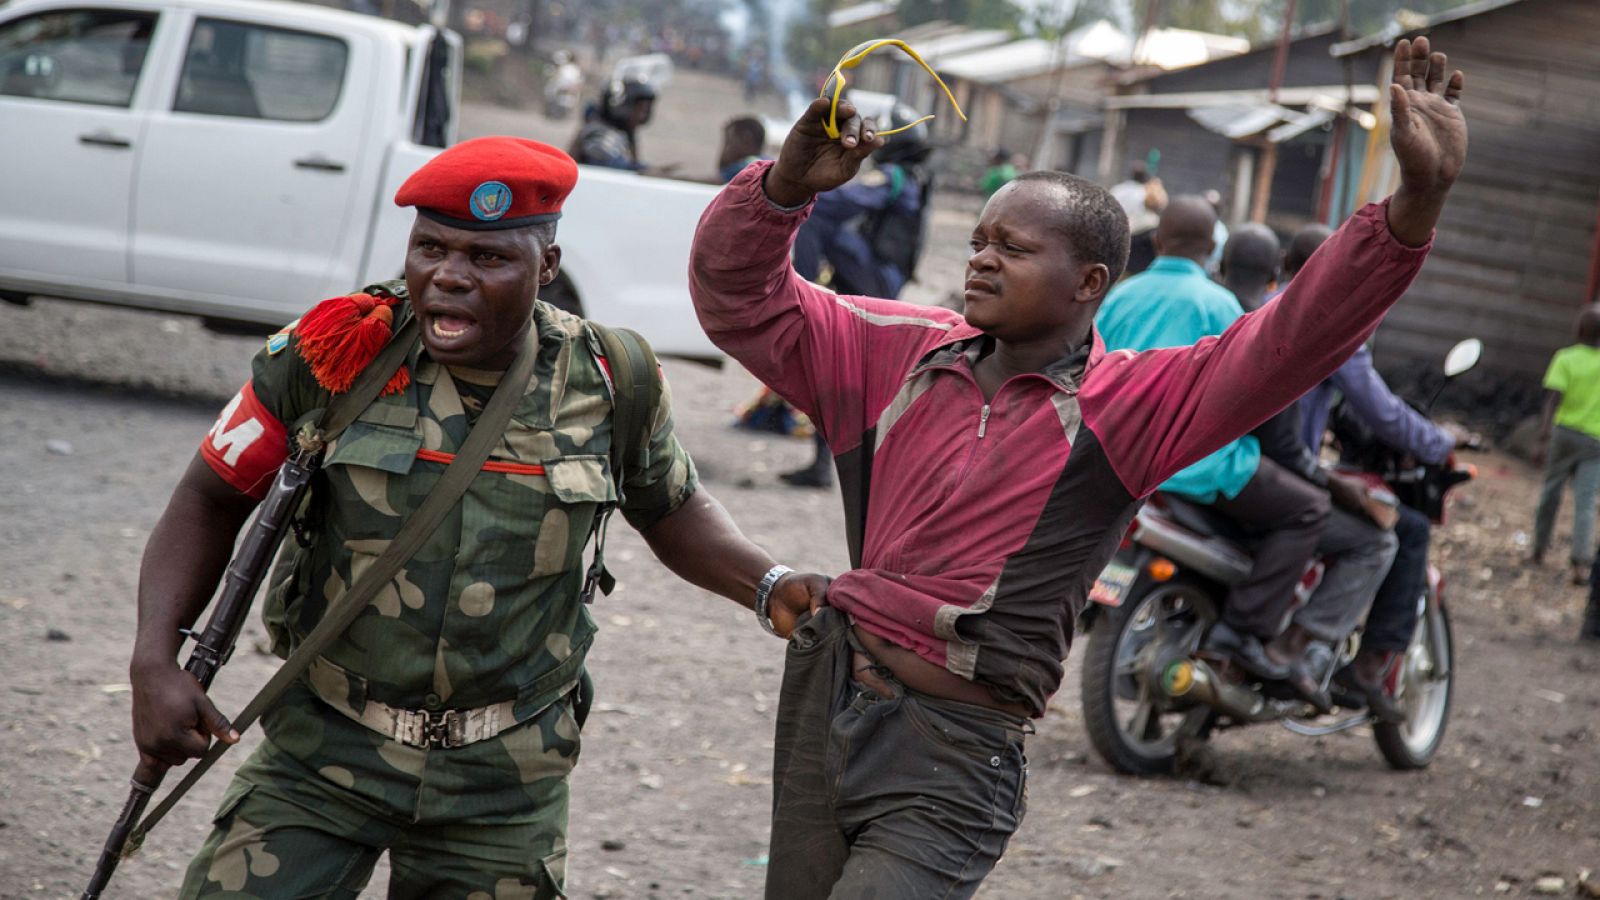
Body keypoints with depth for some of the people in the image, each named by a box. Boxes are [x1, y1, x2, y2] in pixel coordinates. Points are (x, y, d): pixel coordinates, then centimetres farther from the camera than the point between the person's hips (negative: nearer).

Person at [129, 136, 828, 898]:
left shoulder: (605, 385, -5)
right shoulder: (332, 355, -10)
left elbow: (672, 511, 14)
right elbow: (212, 501, 0)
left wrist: (773, 589, -5)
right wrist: (155, 662, -14)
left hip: (503, 782, 1)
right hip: (325, 751, -1)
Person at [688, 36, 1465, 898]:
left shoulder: (1126, 406, -8)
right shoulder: (901, 354, 5)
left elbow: (1292, 339, -20)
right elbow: (738, 298, 5)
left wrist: (1415, 202, -32)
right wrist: (787, 185, -13)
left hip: (951, 762, -5)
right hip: (823, 703, 5)